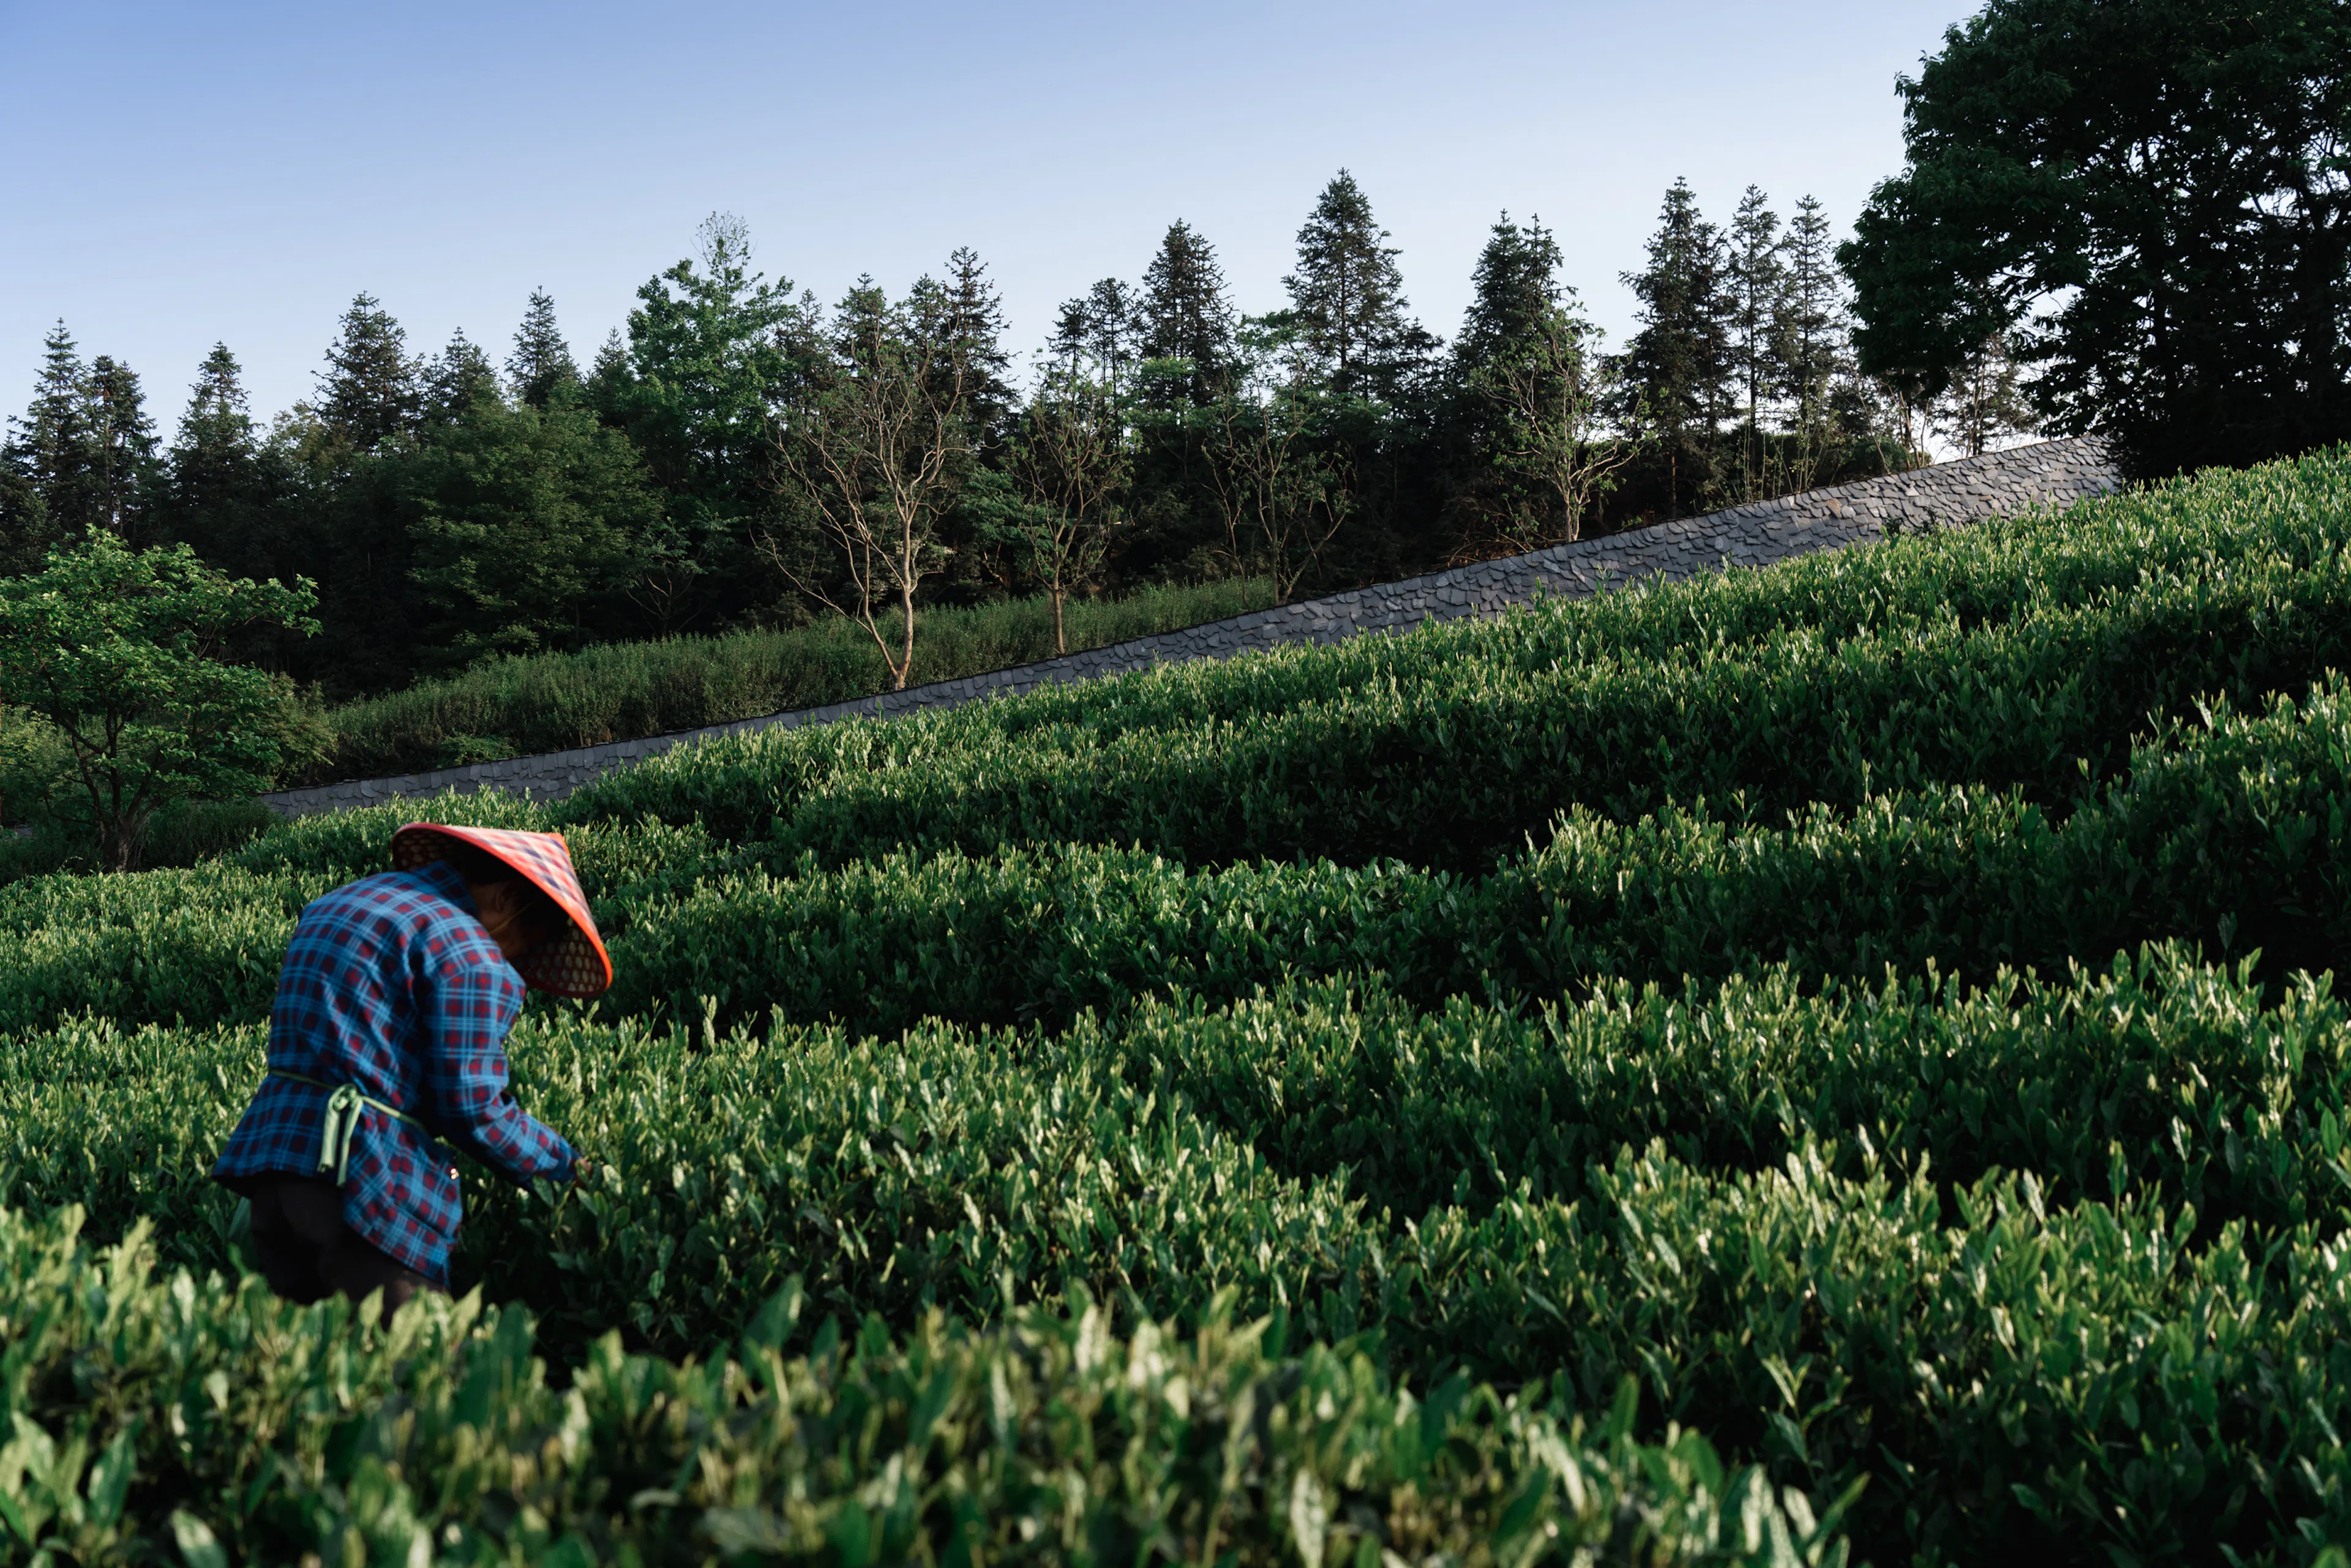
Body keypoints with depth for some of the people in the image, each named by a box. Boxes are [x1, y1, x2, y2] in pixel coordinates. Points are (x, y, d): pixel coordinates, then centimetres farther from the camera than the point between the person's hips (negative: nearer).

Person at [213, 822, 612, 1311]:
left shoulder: (333, 904, 22)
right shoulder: (469, 956, -7)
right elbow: (472, 1108, -10)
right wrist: (565, 1162, 5)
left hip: (268, 1160, 8)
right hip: (363, 1181, -8)